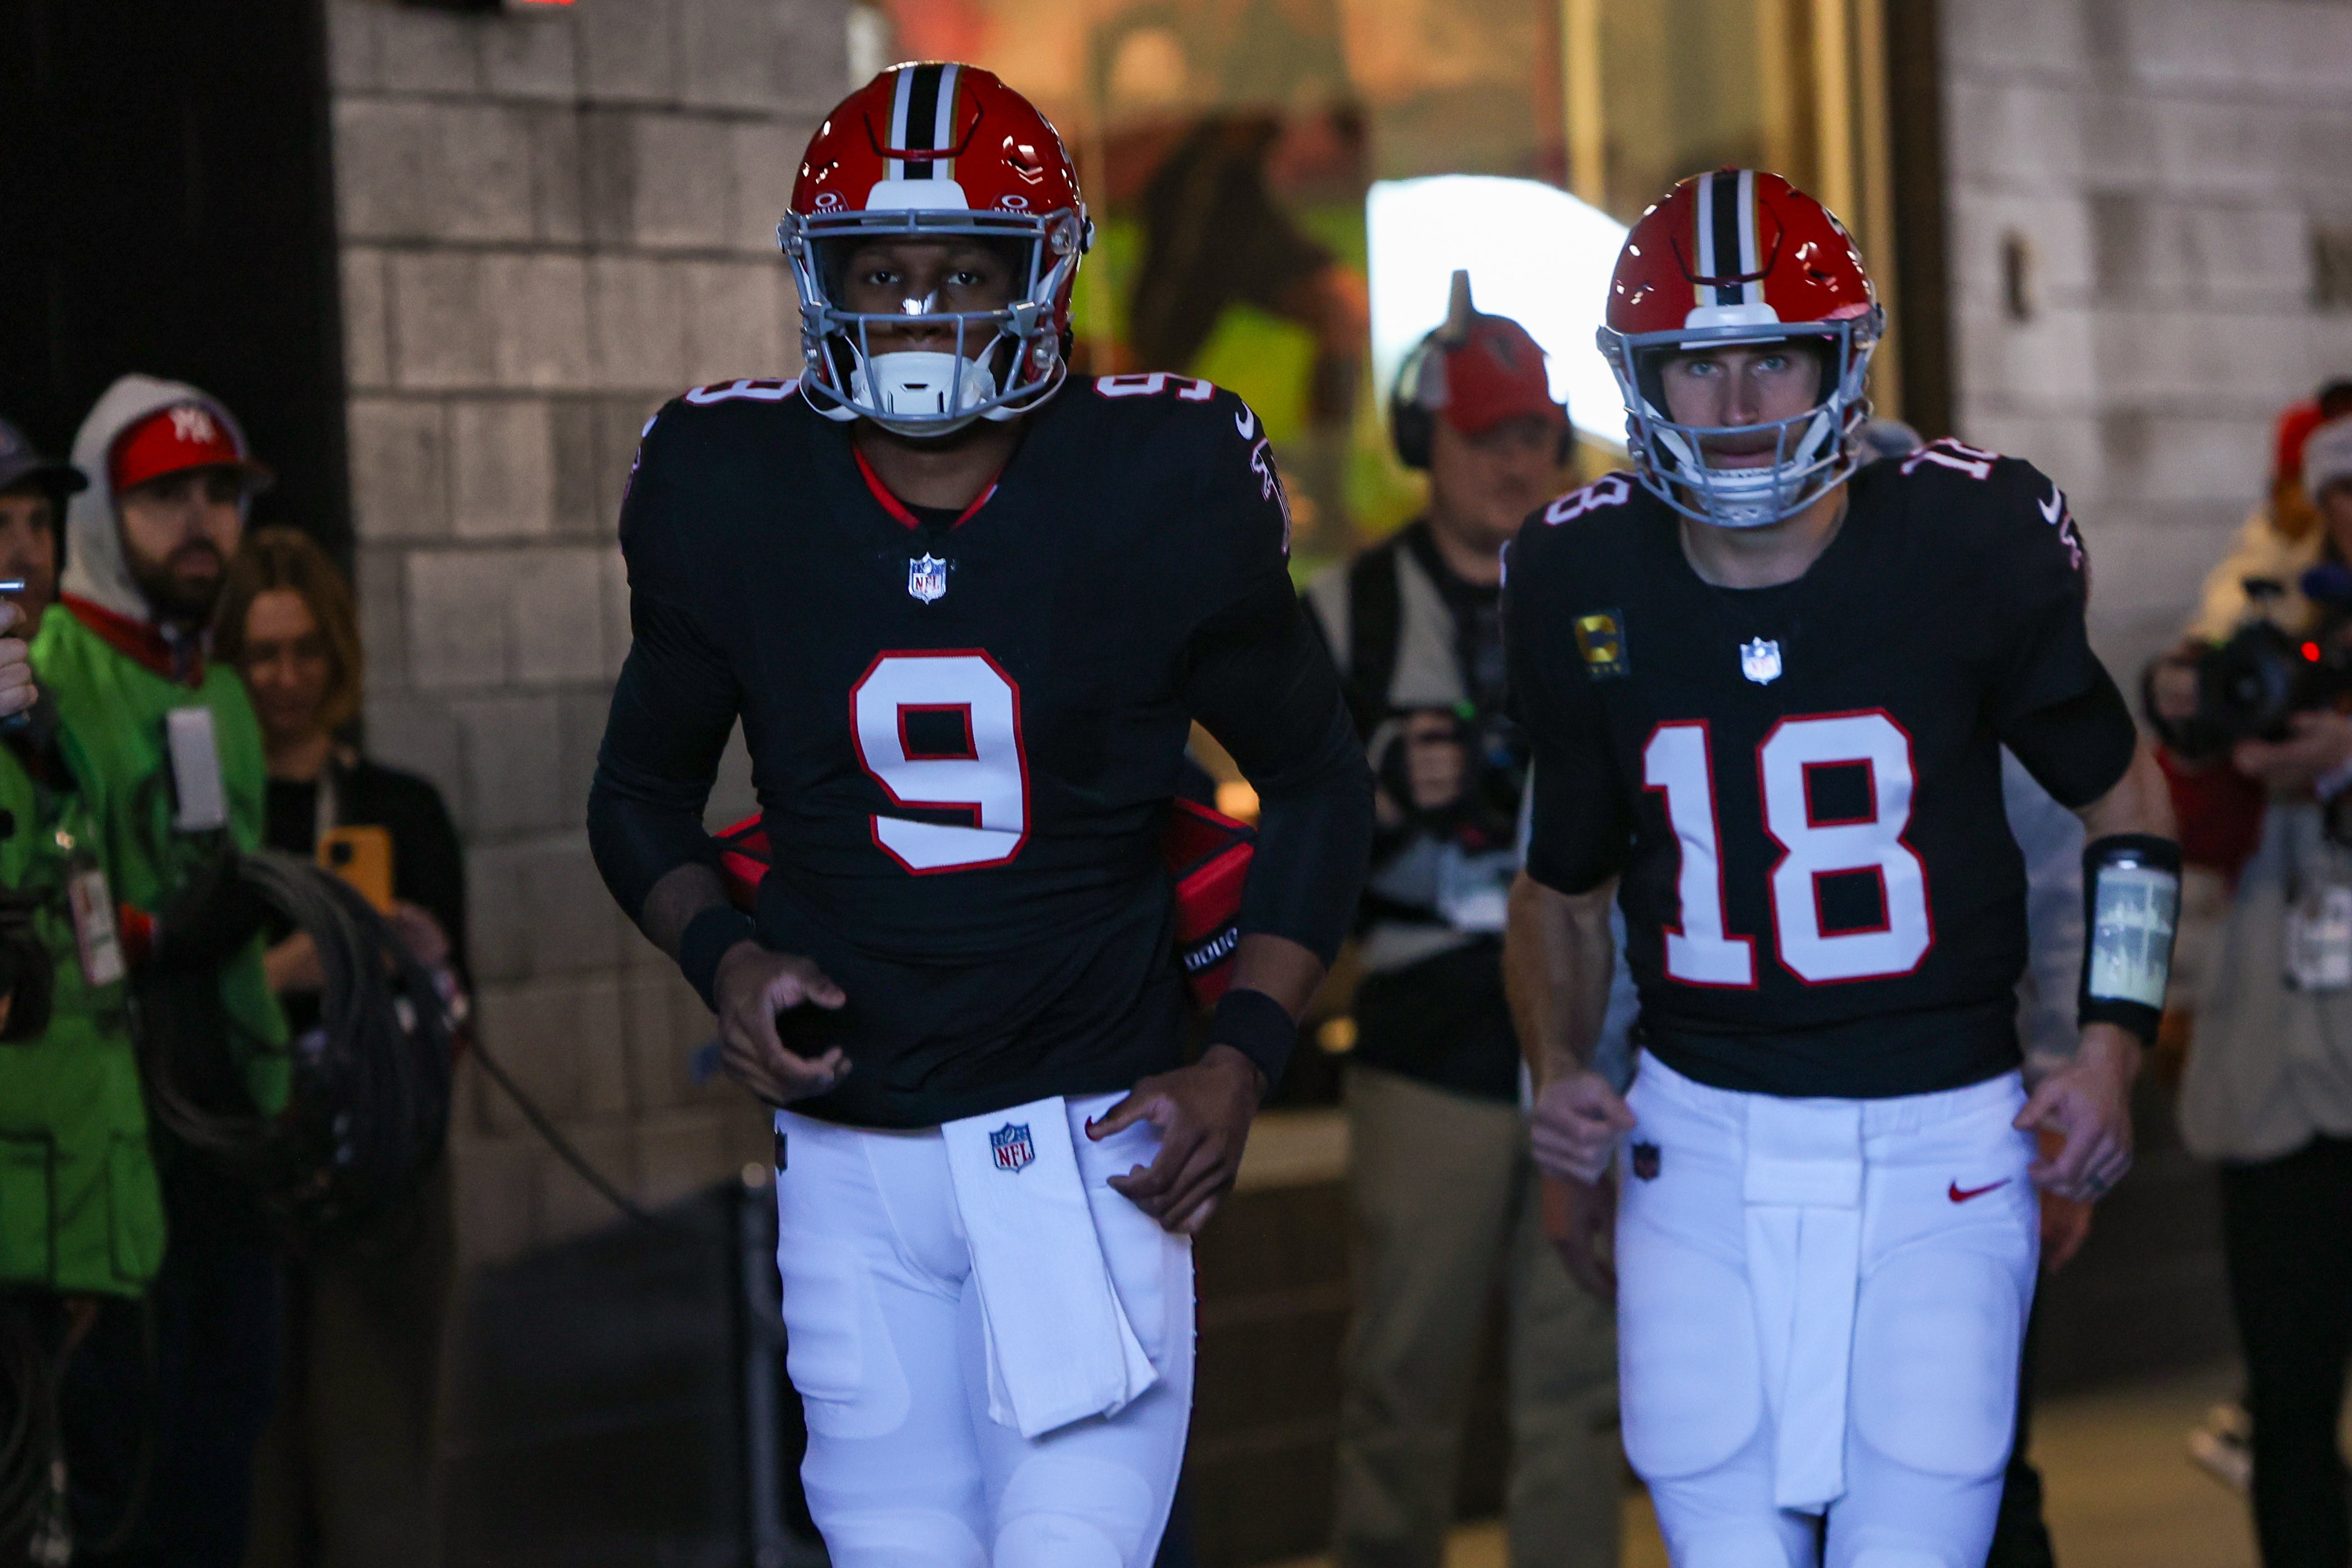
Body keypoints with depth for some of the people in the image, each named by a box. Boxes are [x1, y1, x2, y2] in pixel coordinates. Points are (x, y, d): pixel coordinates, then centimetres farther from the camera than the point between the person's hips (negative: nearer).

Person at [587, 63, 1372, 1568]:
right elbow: (644, 786, 14)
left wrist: (1242, 1061, -4)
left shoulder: (1160, 492, -5)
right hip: (853, 1159, 2)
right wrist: (723, 956, -6)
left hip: (1093, 1141, -2)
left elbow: (1318, 782, 7)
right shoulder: (727, 496, -1)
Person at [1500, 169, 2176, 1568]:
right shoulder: (1587, 588, 1)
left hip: (1938, 1143, -2)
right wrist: (1560, 1072, 0)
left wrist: (2112, 1049, -2)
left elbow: (2121, 790, 9)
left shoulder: (1969, 546, -6)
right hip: (1702, 1145, 2)